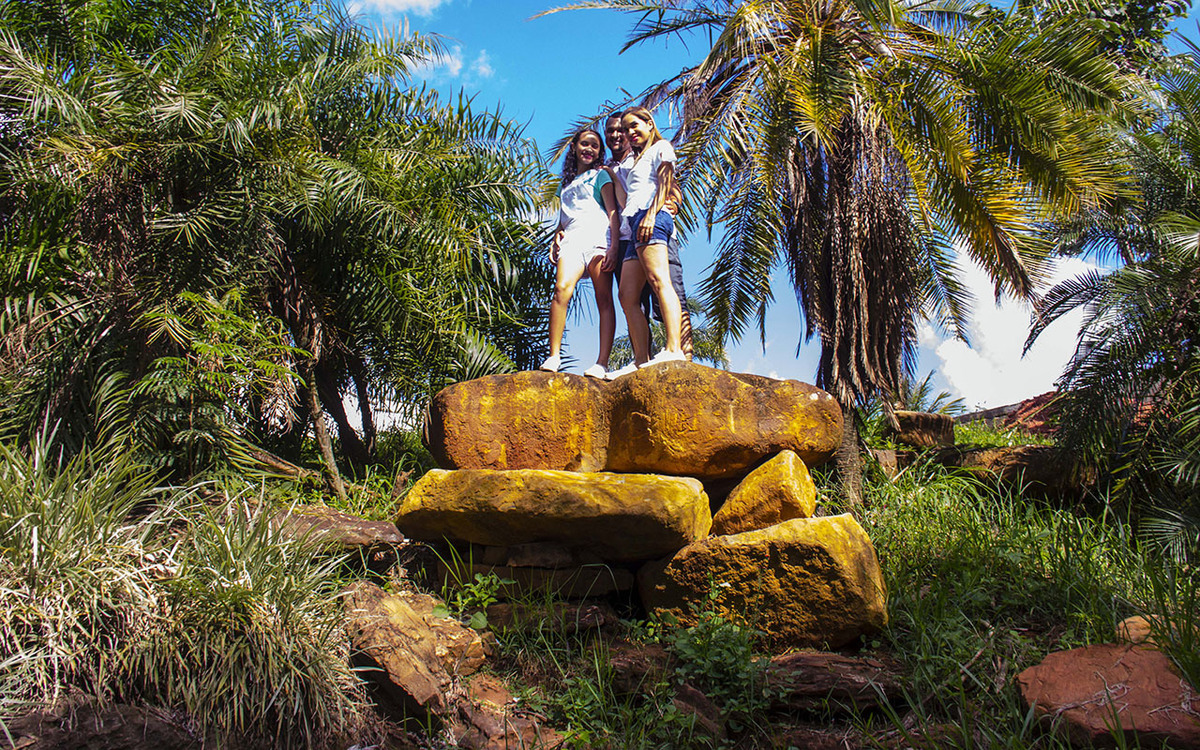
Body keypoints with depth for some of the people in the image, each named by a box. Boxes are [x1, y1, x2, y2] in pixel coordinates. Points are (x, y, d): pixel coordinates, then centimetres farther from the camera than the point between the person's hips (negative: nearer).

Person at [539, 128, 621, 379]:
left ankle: (602, 363, -21)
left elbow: (612, 211, 6)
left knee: (603, 298, -14)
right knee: (562, 287, -23)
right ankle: (554, 356, -27)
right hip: (571, 239, 3)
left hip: (598, 237, -3)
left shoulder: (601, 175, 18)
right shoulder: (566, 184, 31)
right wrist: (556, 237, 10)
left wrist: (614, 245, -8)